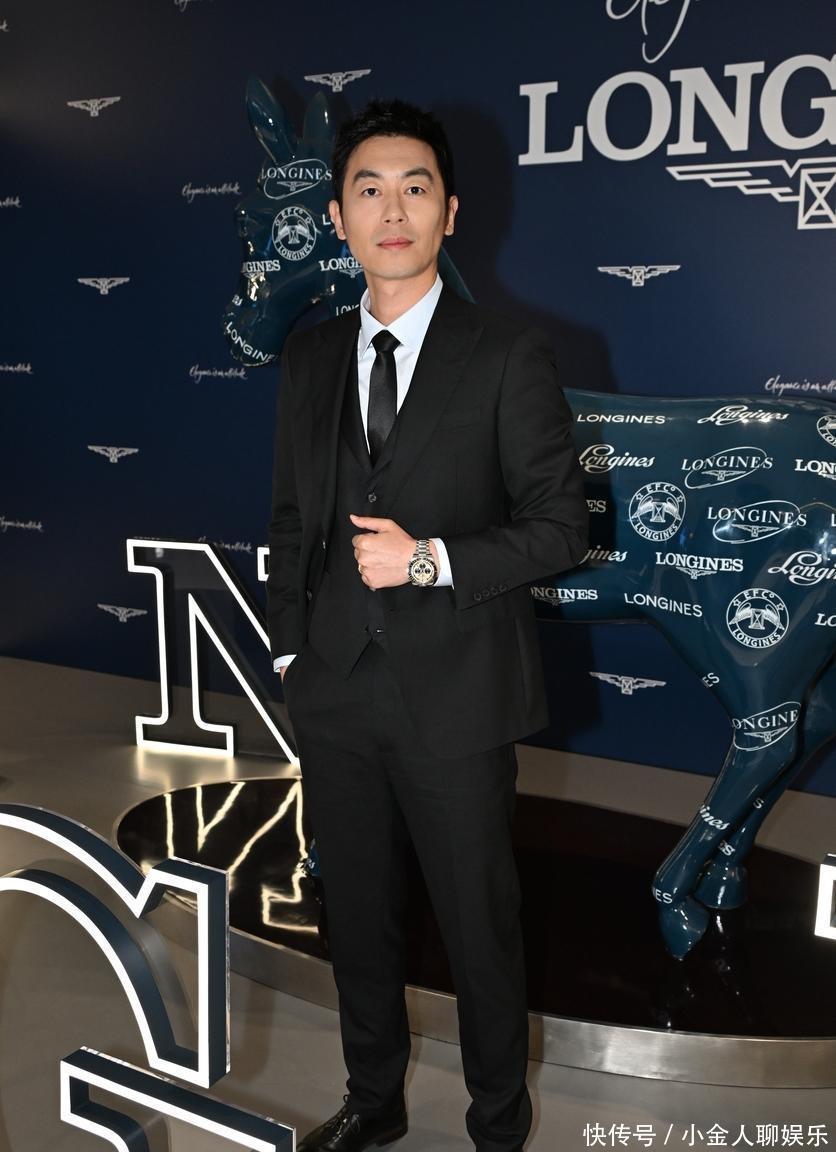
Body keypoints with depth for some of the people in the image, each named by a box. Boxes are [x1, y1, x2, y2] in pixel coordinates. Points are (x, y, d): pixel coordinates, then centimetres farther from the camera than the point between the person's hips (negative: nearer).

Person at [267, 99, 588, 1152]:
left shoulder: (509, 359, -7)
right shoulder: (307, 358, 7)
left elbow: (561, 523, -7)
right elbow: (291, 516, 13)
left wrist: (432, 558, -19)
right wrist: (290, 650, 8)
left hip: (454, 693, -4)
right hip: (334, 692, 5)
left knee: (479, 926, 11)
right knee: (357, 915, 19)